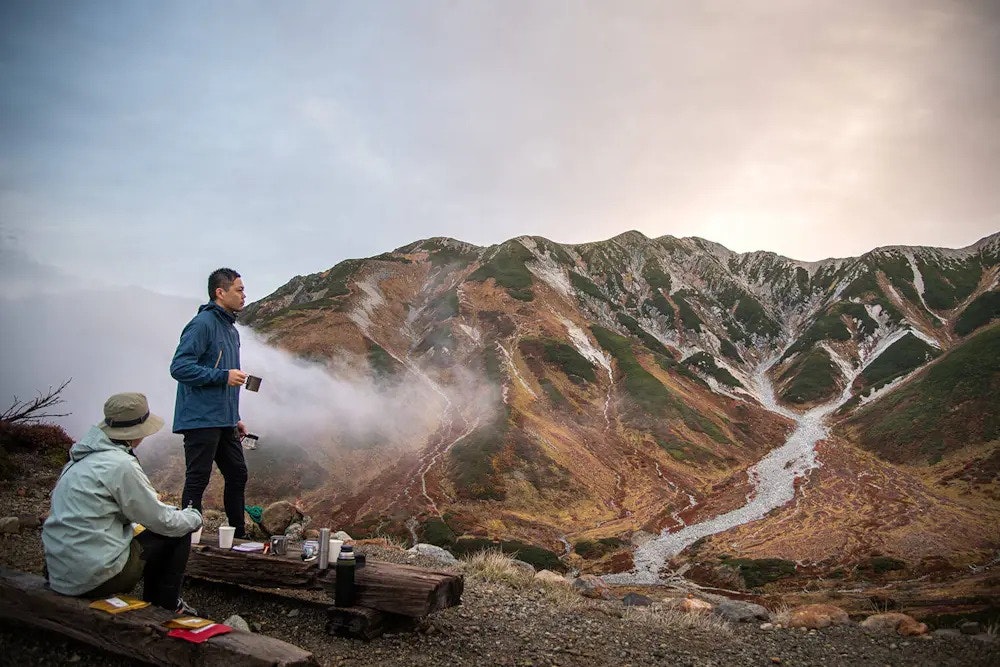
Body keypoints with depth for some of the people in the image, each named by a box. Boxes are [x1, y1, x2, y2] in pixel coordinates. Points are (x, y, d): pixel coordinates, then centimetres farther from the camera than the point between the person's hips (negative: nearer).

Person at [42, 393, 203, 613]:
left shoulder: (85, 457, 9)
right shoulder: (121, 464, -19)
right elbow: (162, 521, -12)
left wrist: (178, 513, 15)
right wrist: (194, 517, 6)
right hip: (96, 576, -9)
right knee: (179, 535, 5)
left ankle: (153, 604, 32)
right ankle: (167, 606, 17)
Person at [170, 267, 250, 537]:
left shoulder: (231, 330, 16)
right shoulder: (203, 323, -13)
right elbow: (179, 367, -20)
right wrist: (224, 376, -22)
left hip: (224, 421, 9)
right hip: (201, 420, -9)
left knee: (238, 475, 13)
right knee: (198, 480, -2)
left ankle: (239, 537, 25)